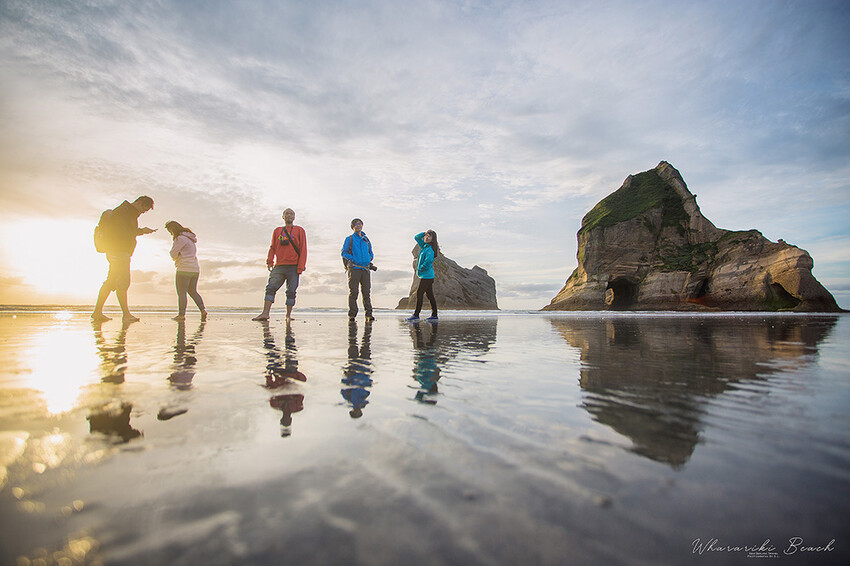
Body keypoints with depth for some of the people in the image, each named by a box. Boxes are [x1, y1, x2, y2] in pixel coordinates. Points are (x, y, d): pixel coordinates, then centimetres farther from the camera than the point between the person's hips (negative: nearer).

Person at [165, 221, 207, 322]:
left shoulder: (181, 238, -11)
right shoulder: (190, 238, 18)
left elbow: (173, 253, -10)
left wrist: (176, 258, 10)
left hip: (185, 269, -9)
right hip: (195, 269, 9)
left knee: (181, 292, -2)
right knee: (193, 291, 14)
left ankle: (181, 314, 1)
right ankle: (202, 310, 3)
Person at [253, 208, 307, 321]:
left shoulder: (299, 231, 9)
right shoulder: (277, 231, 19)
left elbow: (303, 249, 2)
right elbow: (272, 248, 18)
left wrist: (301, 266, -7)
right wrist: (269, 262, 4)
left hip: (293, 267, -3)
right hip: (279, 267, 3)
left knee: (291, 291, -2)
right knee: (271, 288, -8)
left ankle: (288, 315, 4)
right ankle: (265, 313, -12)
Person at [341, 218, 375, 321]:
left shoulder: (366, 240, 20)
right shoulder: (349, 239, 10)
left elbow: (371, 254, 26)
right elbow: (344, 253, 5)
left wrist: (369, 259, 4)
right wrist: (354, 260, -9)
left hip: (366, 269, 3)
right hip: (354, 268, -3)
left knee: (367, 292, -2)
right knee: (353, 292, -6)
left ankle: (369, 314, 1)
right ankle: (352, 314, 1)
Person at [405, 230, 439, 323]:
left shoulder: (430, 249, -14)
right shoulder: (424, 246, 13)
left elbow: (428, 261, -27)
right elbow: (417, 237, 22)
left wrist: (421, 269, -13)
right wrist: (425, 233, 10)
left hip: (426, 276, -9)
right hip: (427, 276, 9)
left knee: (419, 294, -8)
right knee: (430, 295, 9)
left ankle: (416, 315, -5)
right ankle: (434, 315, 13)